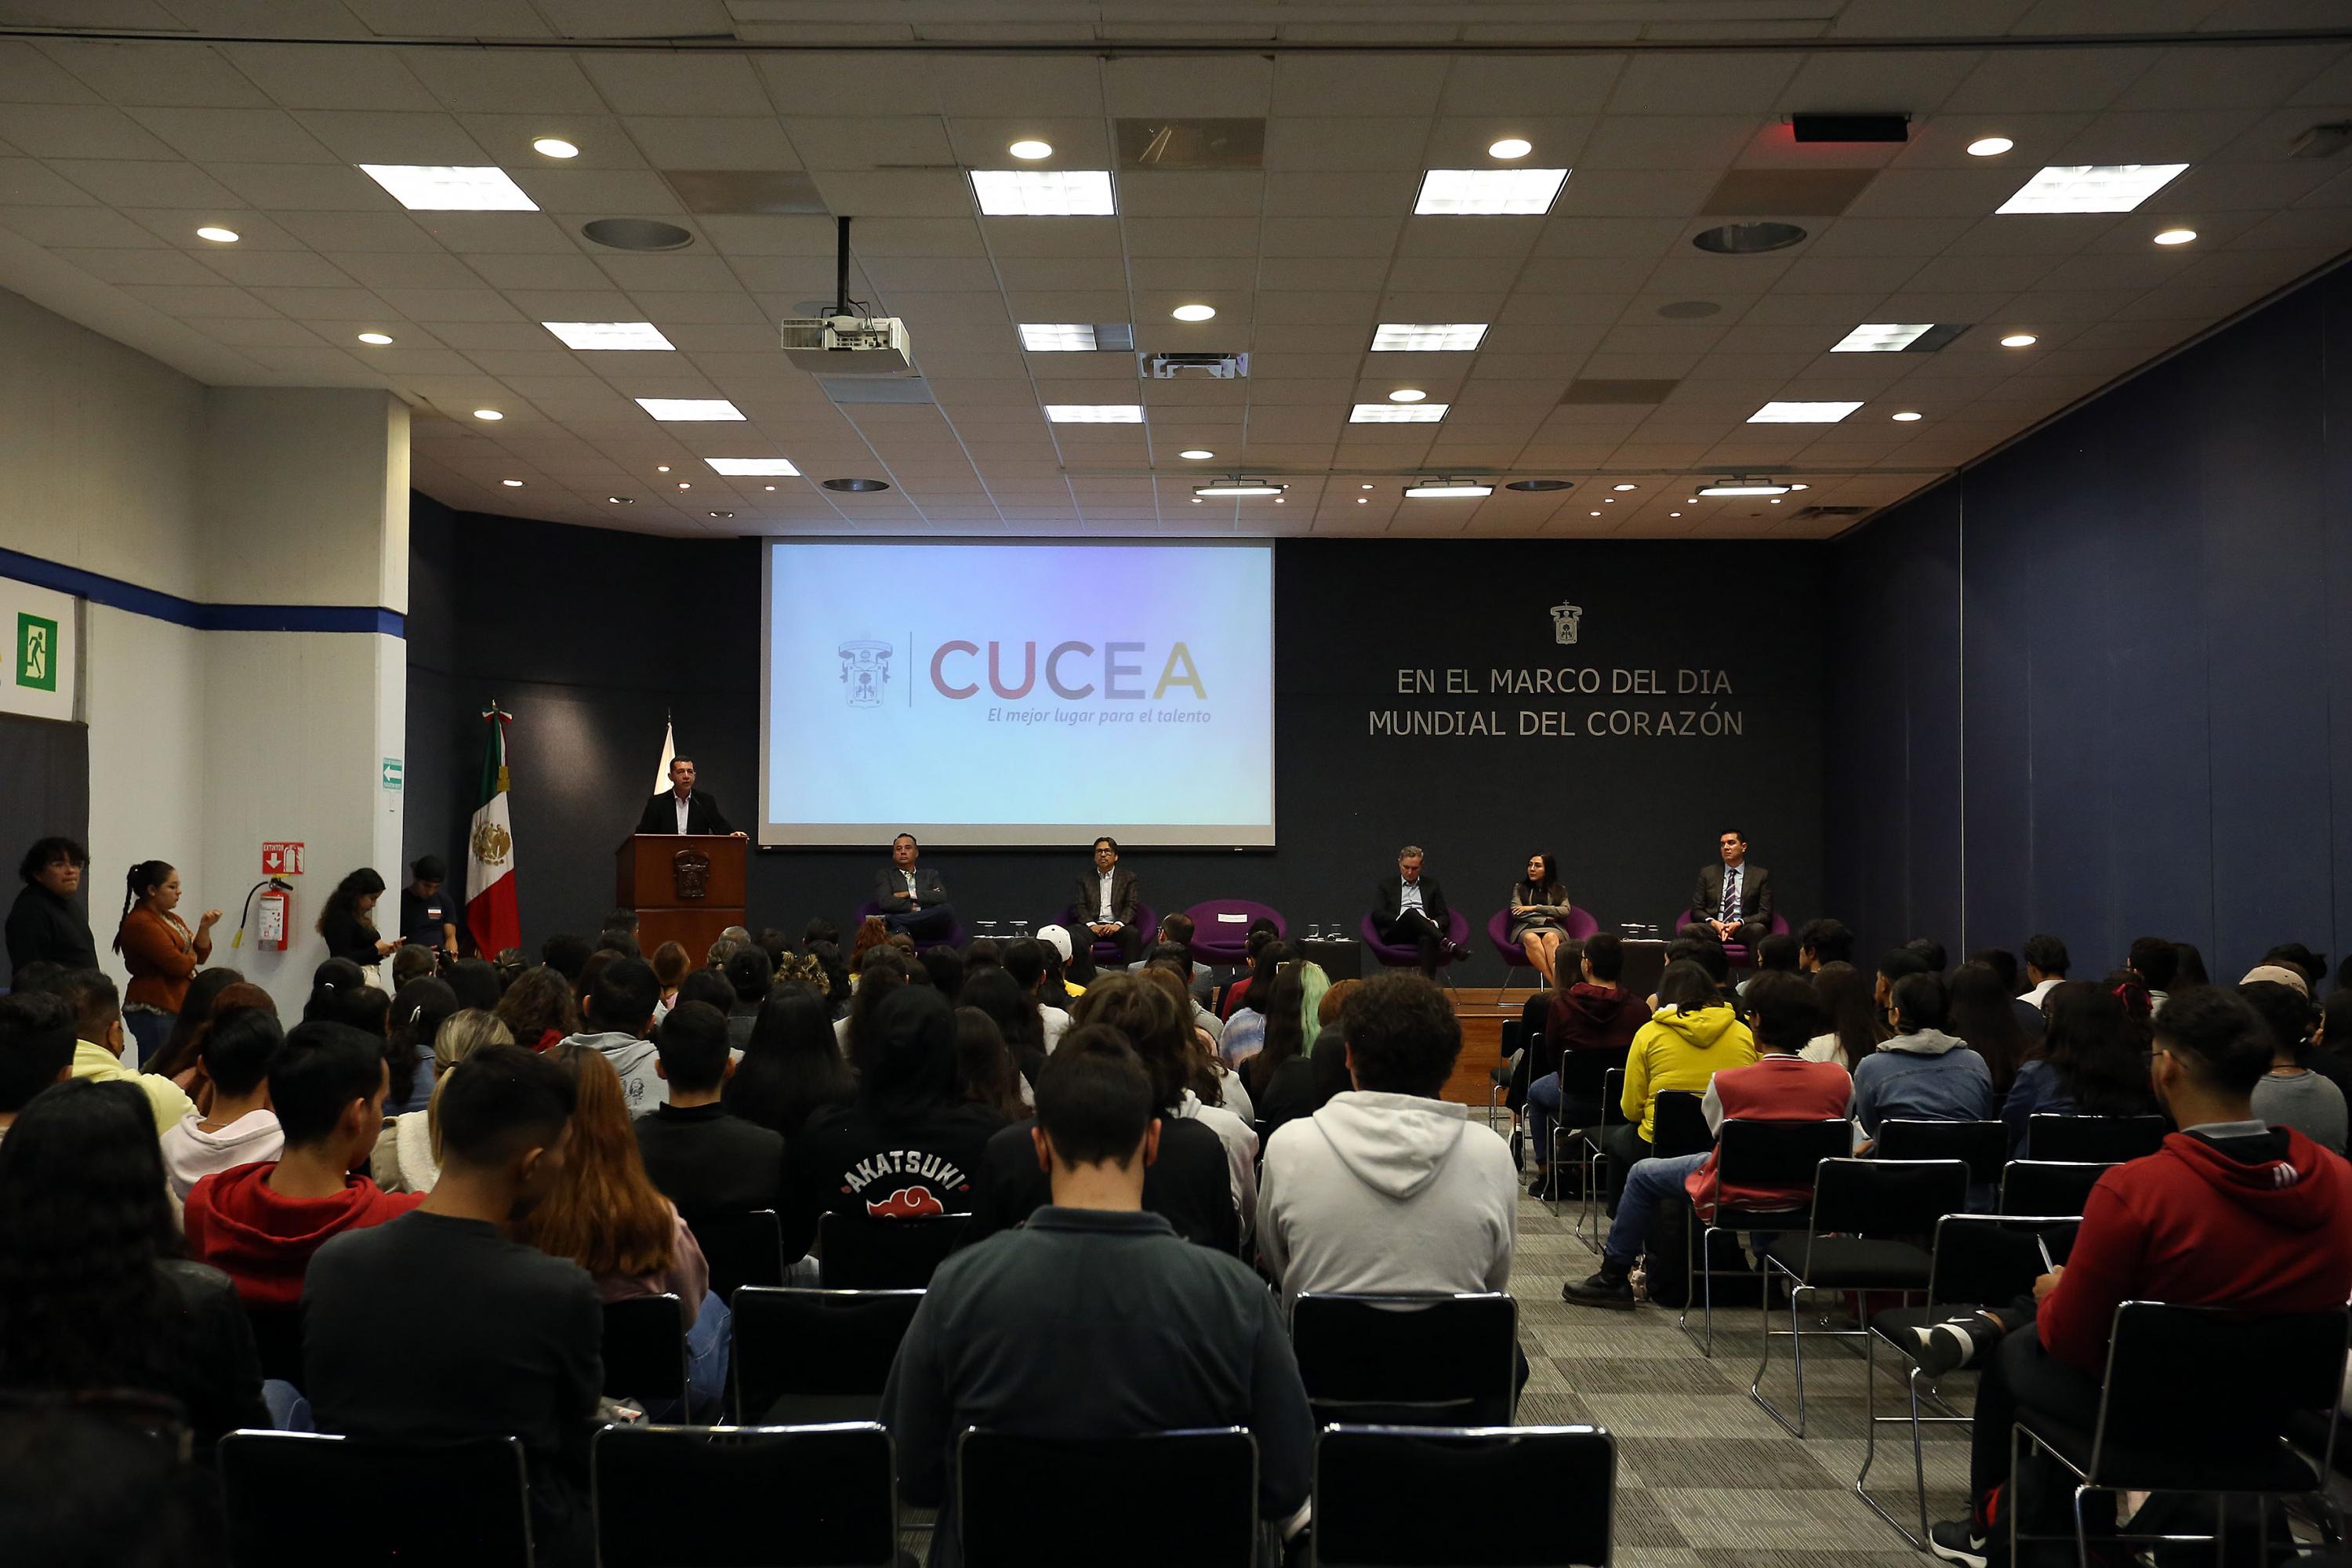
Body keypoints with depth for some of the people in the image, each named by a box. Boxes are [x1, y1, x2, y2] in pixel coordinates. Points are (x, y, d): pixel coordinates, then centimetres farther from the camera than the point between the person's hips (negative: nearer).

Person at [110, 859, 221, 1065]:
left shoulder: (170, 918, 18)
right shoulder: (140, 924, -13)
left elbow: (200, 954, 16)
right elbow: (177, 964, -19)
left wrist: (205, 927, -1)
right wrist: (191, 957, 3)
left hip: (177, 1006, 9)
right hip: (153, 1011, -9)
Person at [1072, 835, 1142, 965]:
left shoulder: (1128, 878, 17)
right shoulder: (1085, 880, 20)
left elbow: (1132, 905, 5)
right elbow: (1078, 906, 8)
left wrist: (1118, 924, -14)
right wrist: (1091, 925, -13)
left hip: (1117, 925, 0)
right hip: (1093, 925, 0)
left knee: (1133, 934, -34)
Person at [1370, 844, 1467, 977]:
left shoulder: (1431, 885, 25)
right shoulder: (1385, 885, 21)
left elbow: (1444, 916, 19)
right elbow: (1377, 915, 8)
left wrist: (1434, 924, -6)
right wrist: (1400, 919, -10)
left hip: (1425, 932, 1)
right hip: (1397, 934, -1)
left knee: (1428, 940, -39)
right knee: (1410, 913, -36)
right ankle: (1449, 946, -53)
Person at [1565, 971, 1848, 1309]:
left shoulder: (1726, 1083, -24)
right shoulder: (1839, 1080, -15)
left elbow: (1719, 1134, -4)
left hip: (1737, 1197, -4)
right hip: (1806, 1196, 4)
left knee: (1642, 1175, 18)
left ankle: (1613, 1278, 32)